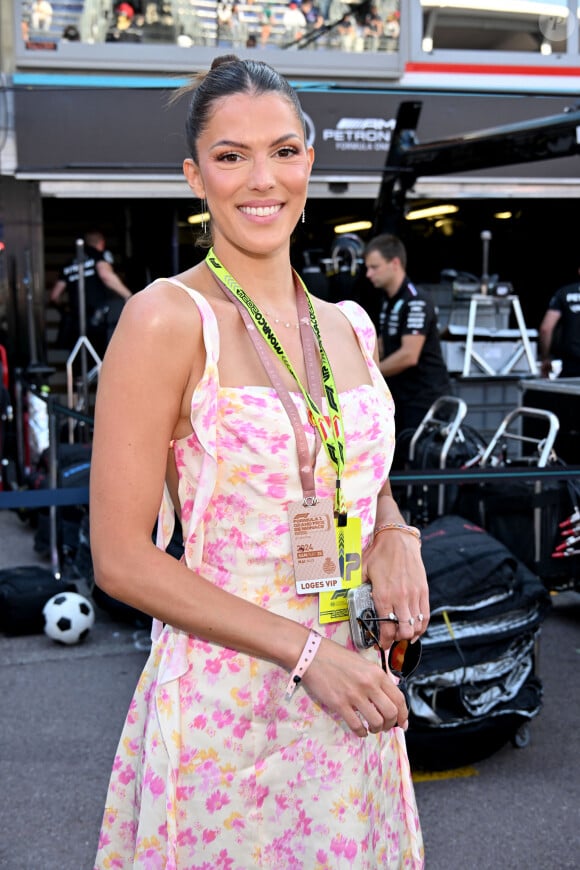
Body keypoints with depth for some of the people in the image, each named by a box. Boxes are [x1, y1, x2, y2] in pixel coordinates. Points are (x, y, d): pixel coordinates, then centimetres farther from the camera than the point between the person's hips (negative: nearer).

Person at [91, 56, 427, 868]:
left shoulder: (350, 326, 6)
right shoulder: (167, 319, -13)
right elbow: (122, 559, -15)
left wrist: (395, 536, -3)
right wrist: (306, 650, -18)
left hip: (351, 697, 6)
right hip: (224, 701, -5)